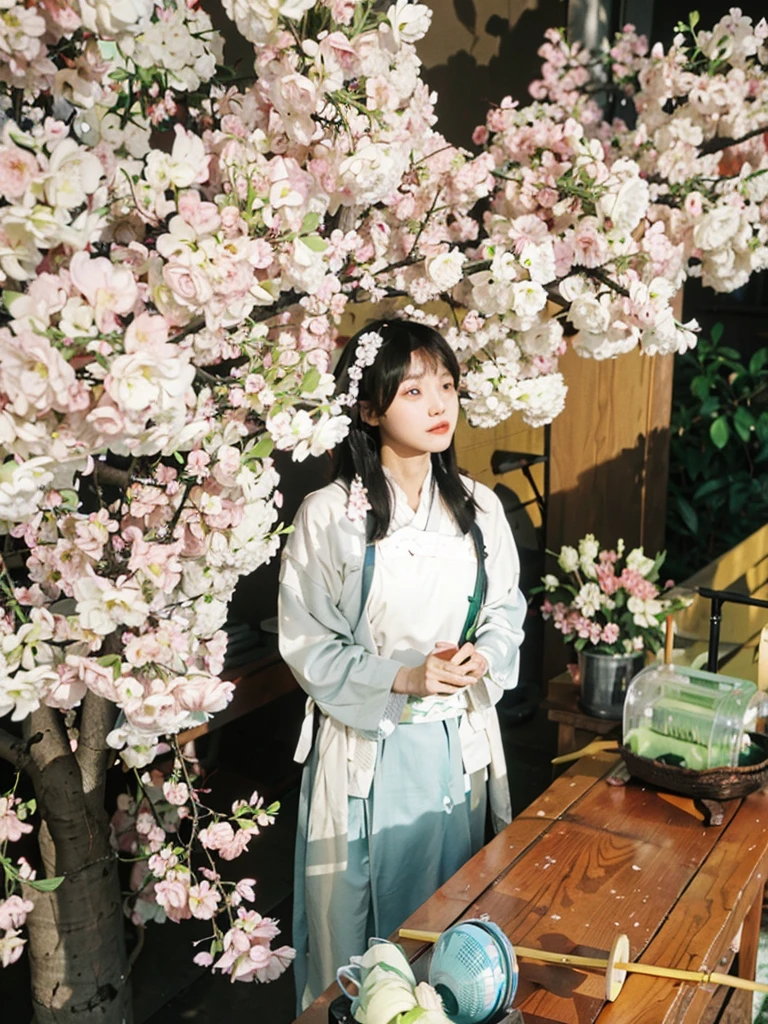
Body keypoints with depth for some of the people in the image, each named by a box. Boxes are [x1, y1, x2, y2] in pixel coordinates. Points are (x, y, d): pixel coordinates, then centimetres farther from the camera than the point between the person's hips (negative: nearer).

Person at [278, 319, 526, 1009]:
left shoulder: (479, 506, -1)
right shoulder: (328, 516, -13)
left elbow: (507, 609, 8)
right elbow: (307, 642, -11)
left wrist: (483, 657, -13)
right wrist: (403, 677, -21)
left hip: (458, 740, 4)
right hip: (366, 746, -3)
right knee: (355, 908, 13)